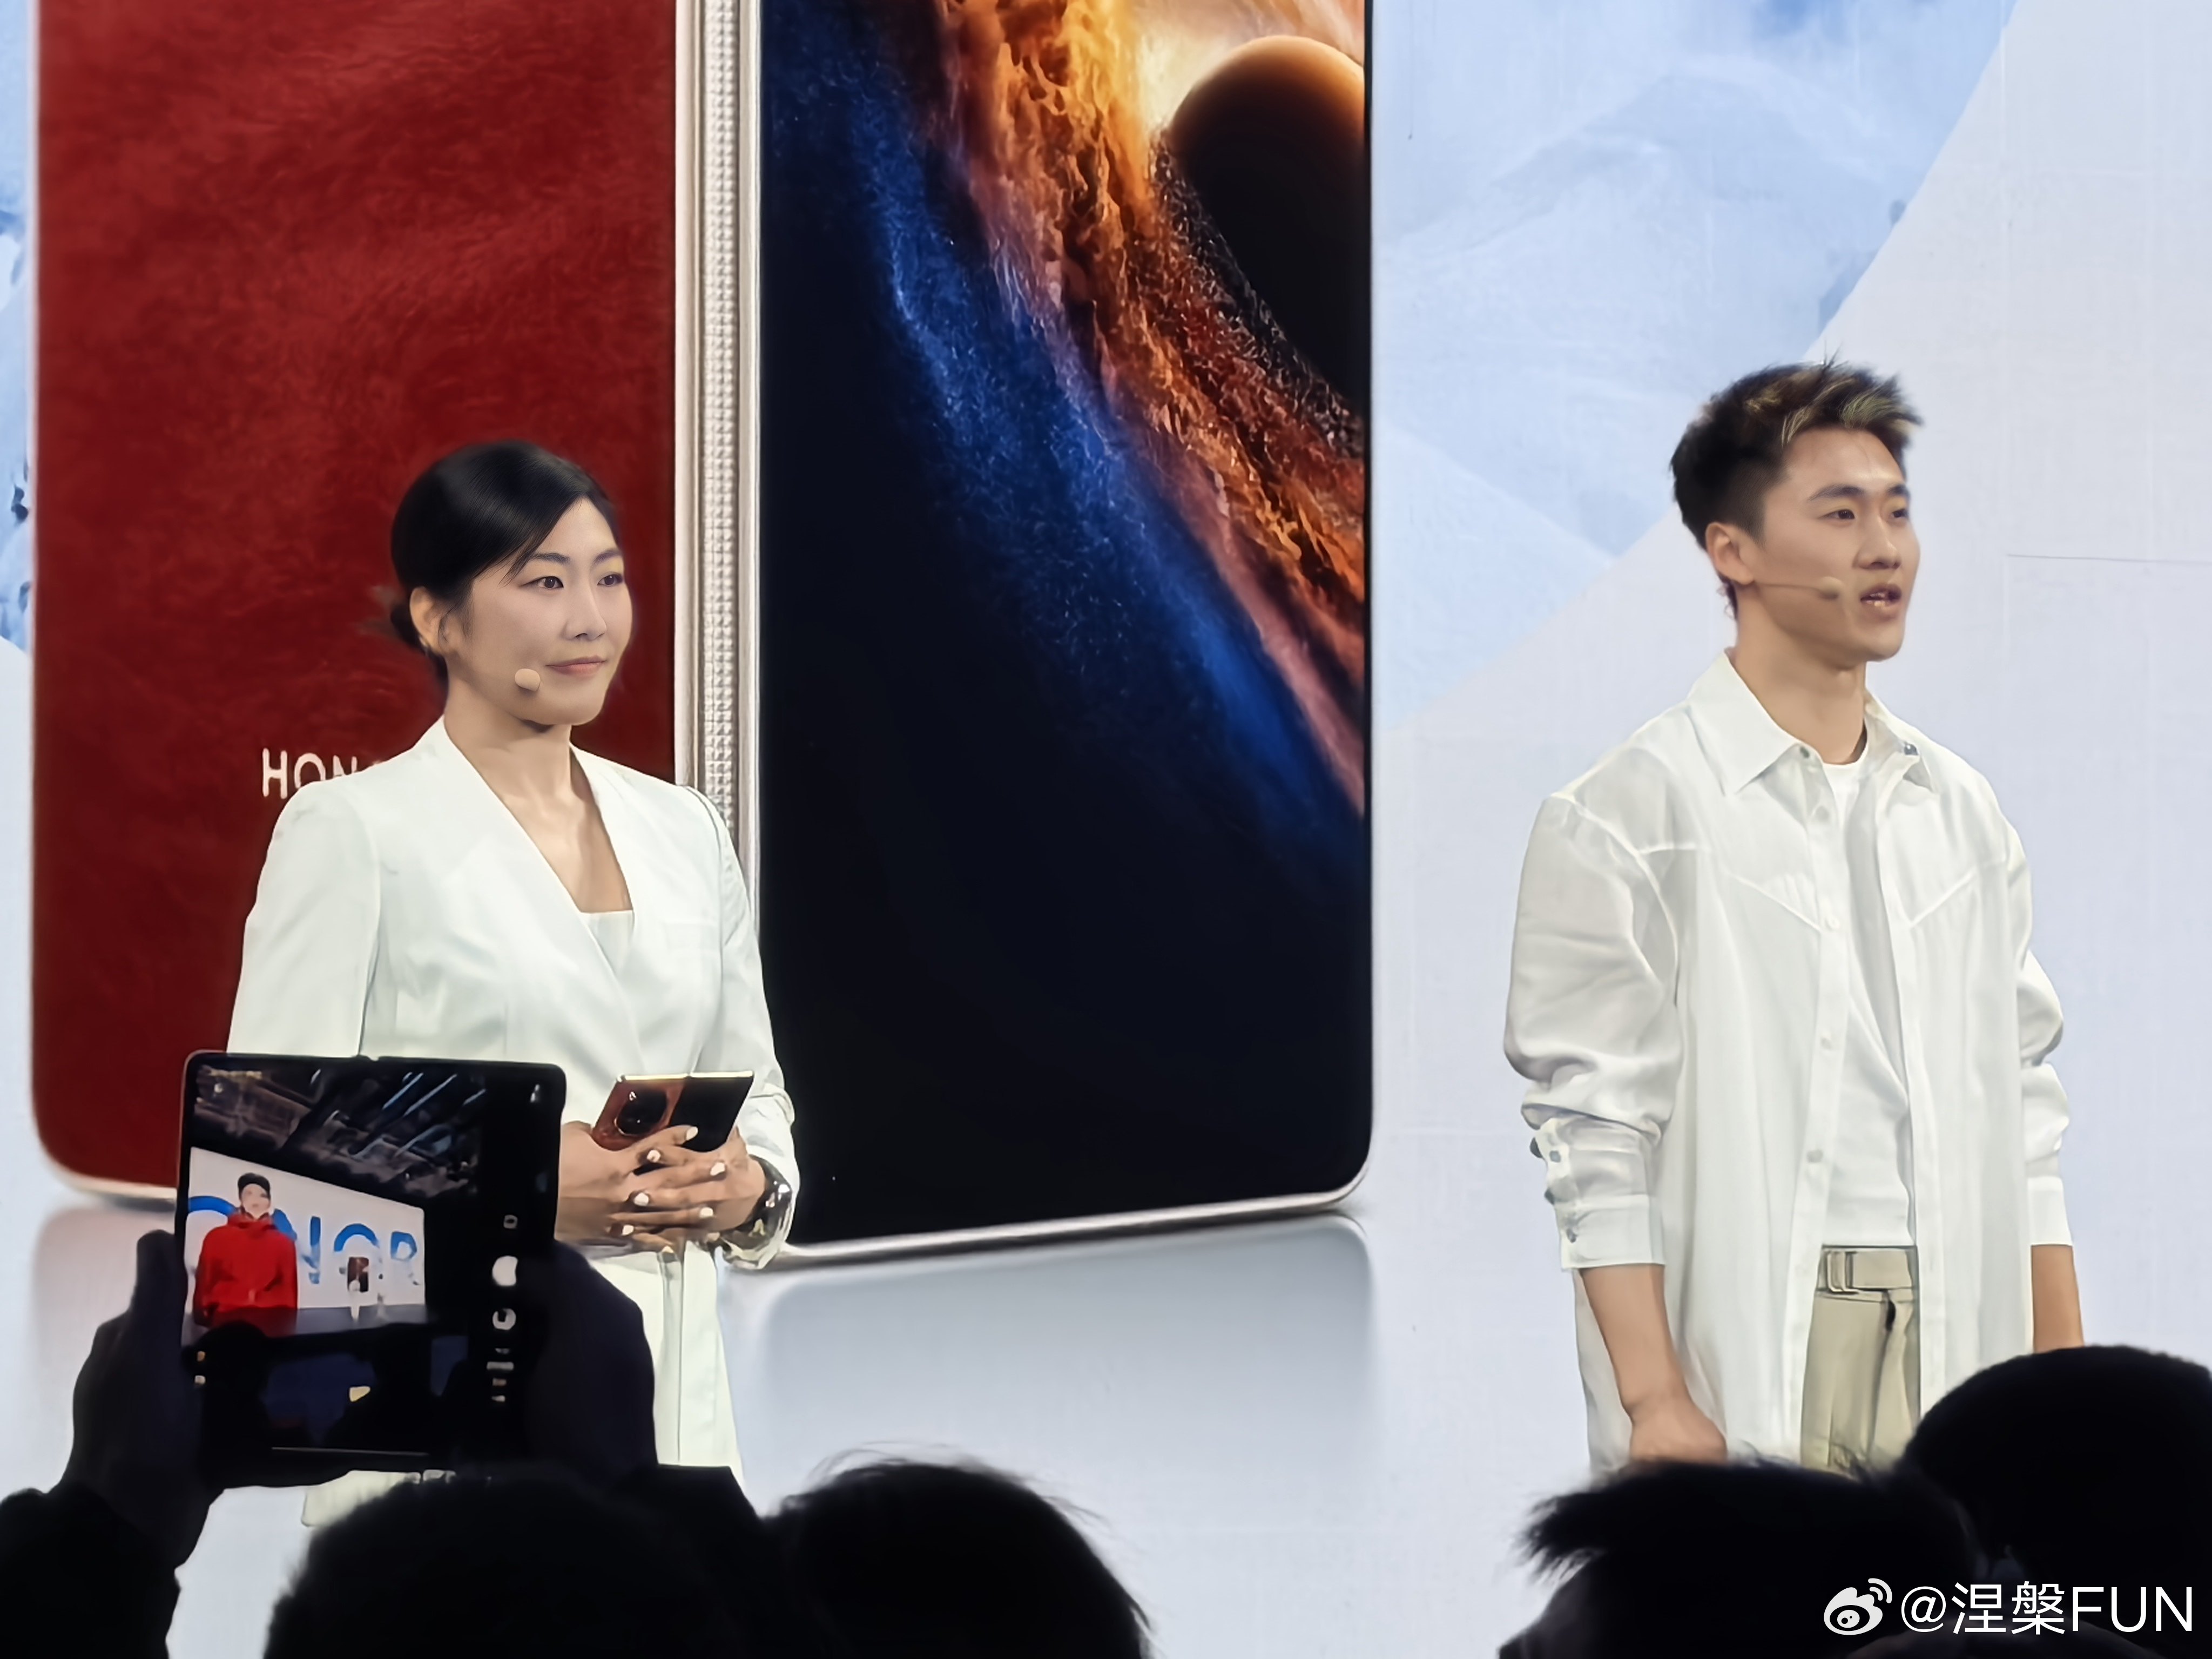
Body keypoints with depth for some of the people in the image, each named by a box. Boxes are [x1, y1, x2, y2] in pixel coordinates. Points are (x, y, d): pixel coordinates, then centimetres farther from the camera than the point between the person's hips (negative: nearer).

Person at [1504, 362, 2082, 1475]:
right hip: (1745, 1372, -5)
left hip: (1956, 1357, 5)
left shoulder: (1961, 815, 16)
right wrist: (1655, 1401, -14)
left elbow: (2023, 1111, 17)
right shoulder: (1624, 821, -2)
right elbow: (1597, 1136, -7)